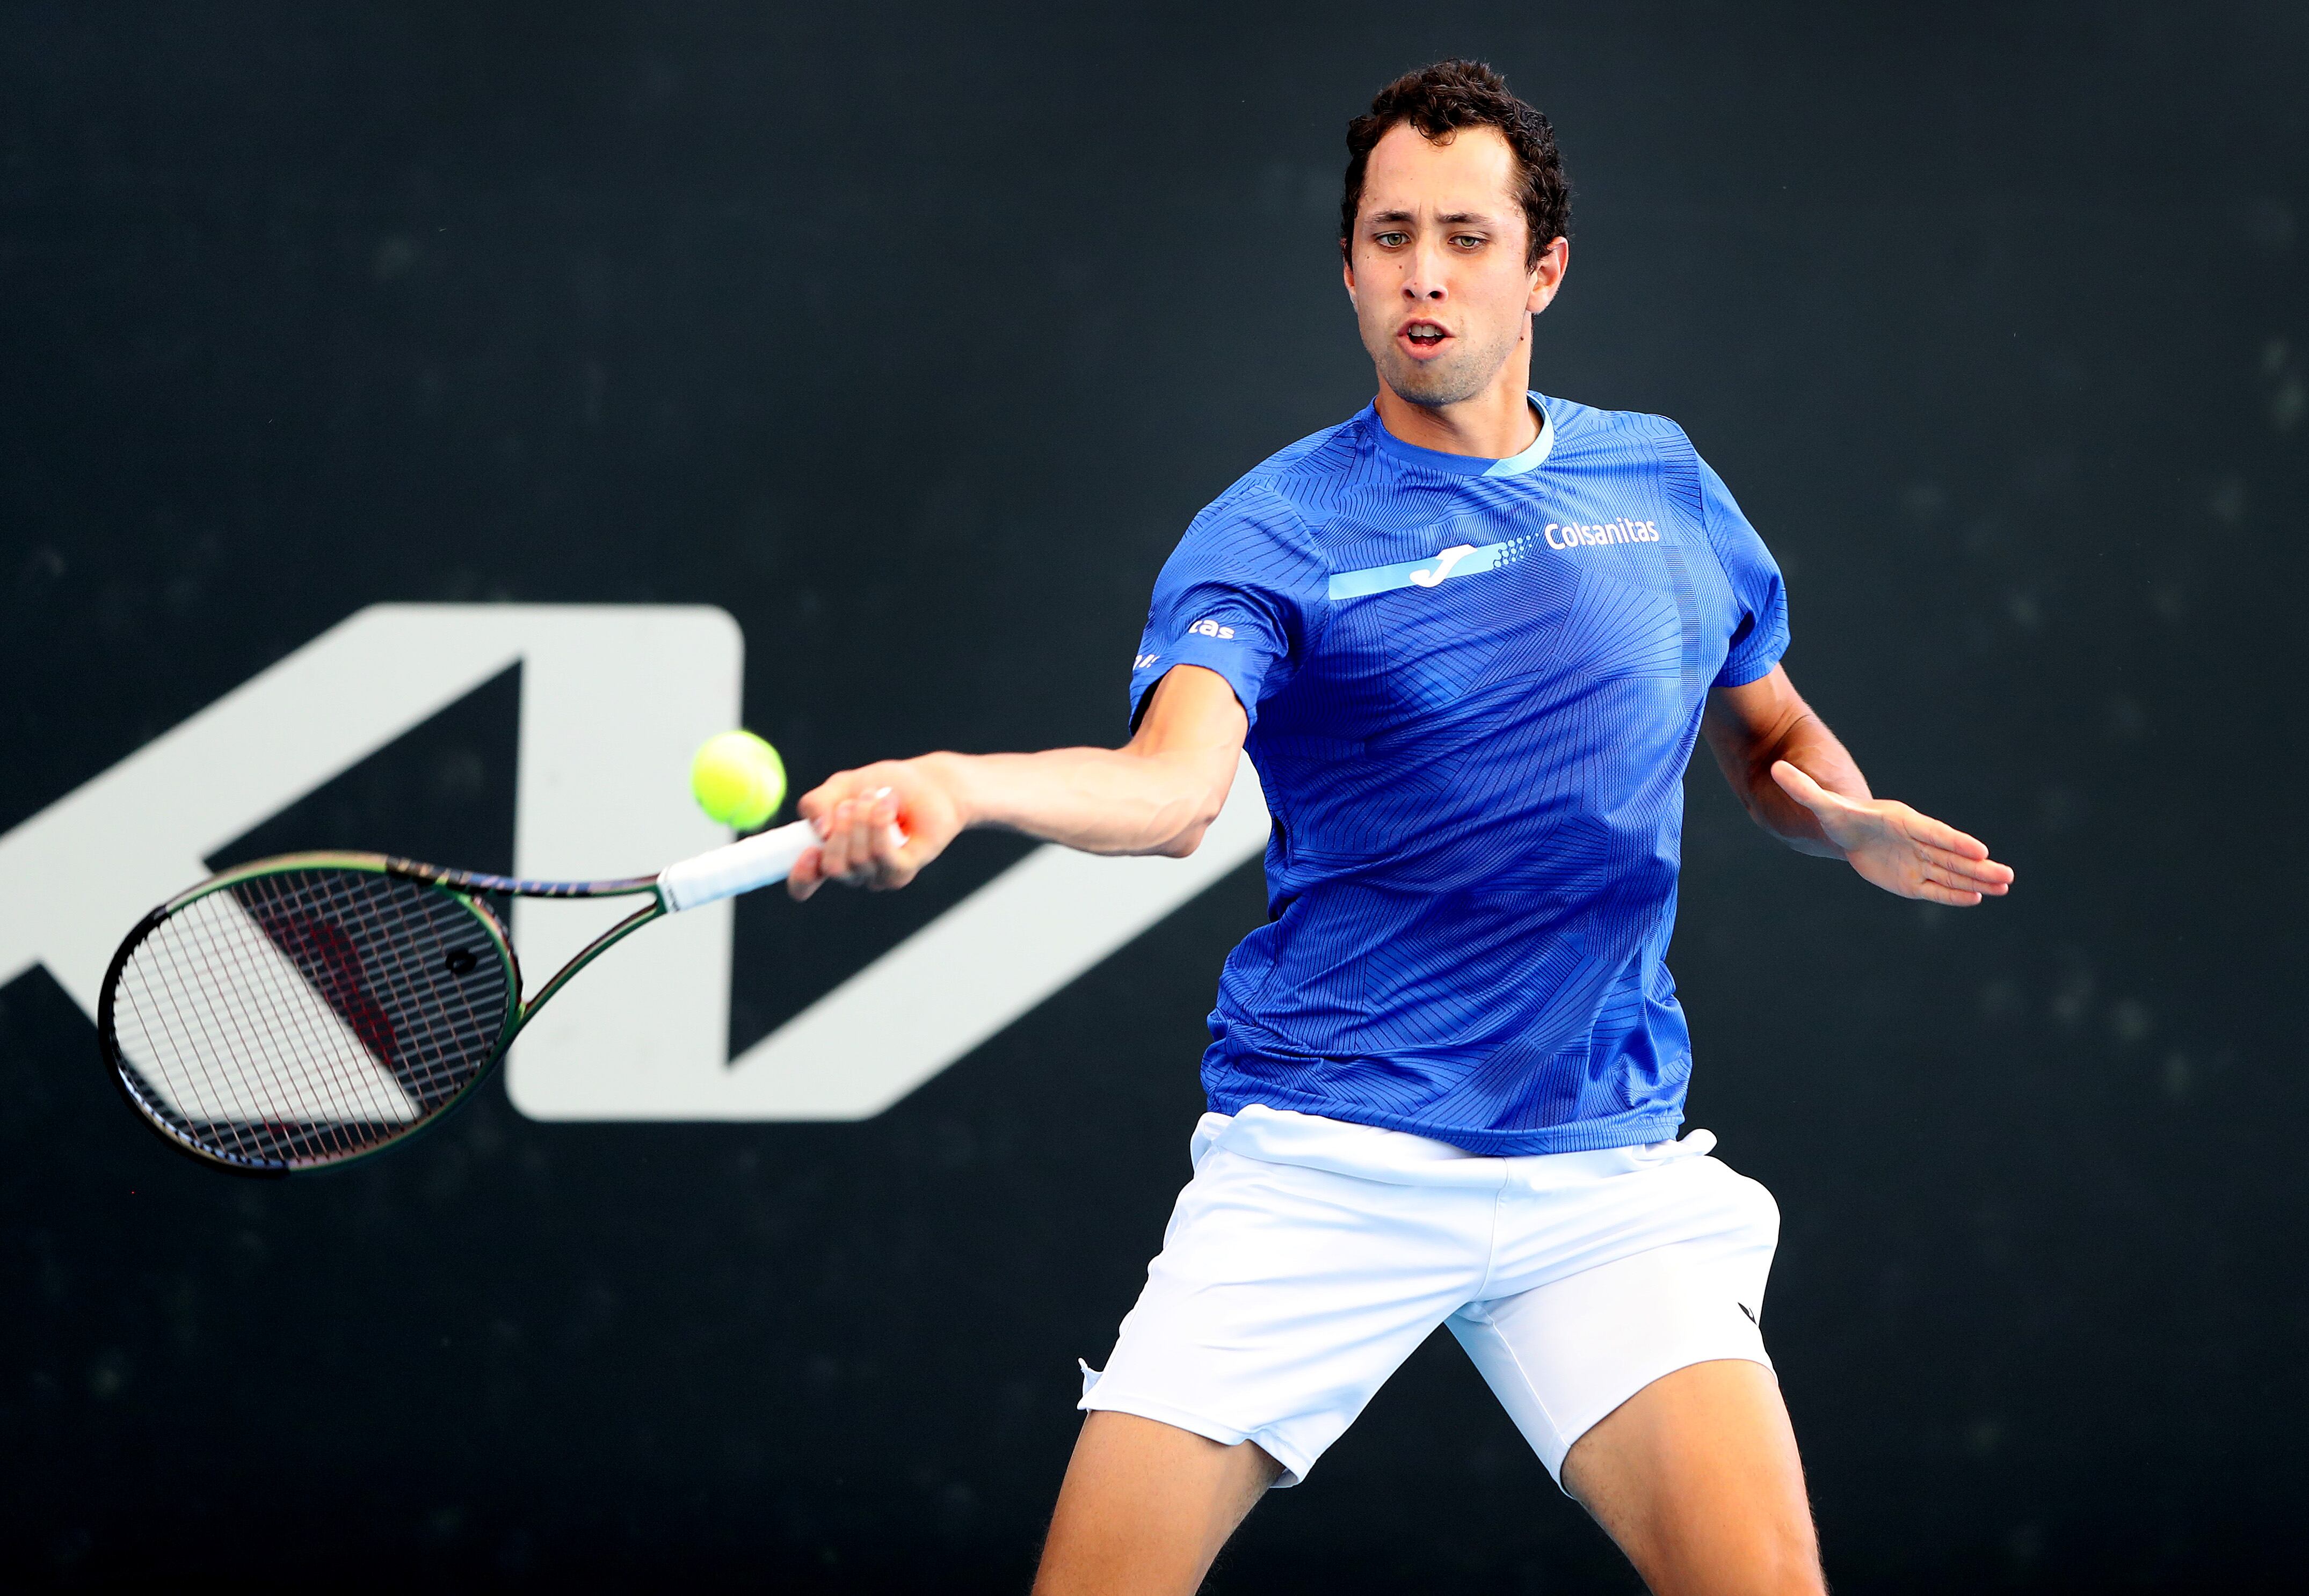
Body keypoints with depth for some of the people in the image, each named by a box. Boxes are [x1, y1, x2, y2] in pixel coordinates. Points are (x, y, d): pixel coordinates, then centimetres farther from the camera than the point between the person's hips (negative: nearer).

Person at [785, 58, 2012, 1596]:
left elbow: (1772, 734, 25)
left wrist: (1851, 819, 0)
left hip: (1603, 1171, 2)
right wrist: (954, 786, -43)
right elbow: (1173, 782, -22)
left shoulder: (1664, 487, 9)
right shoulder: (1271, 533, -4)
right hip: (1318, 1164, -2)